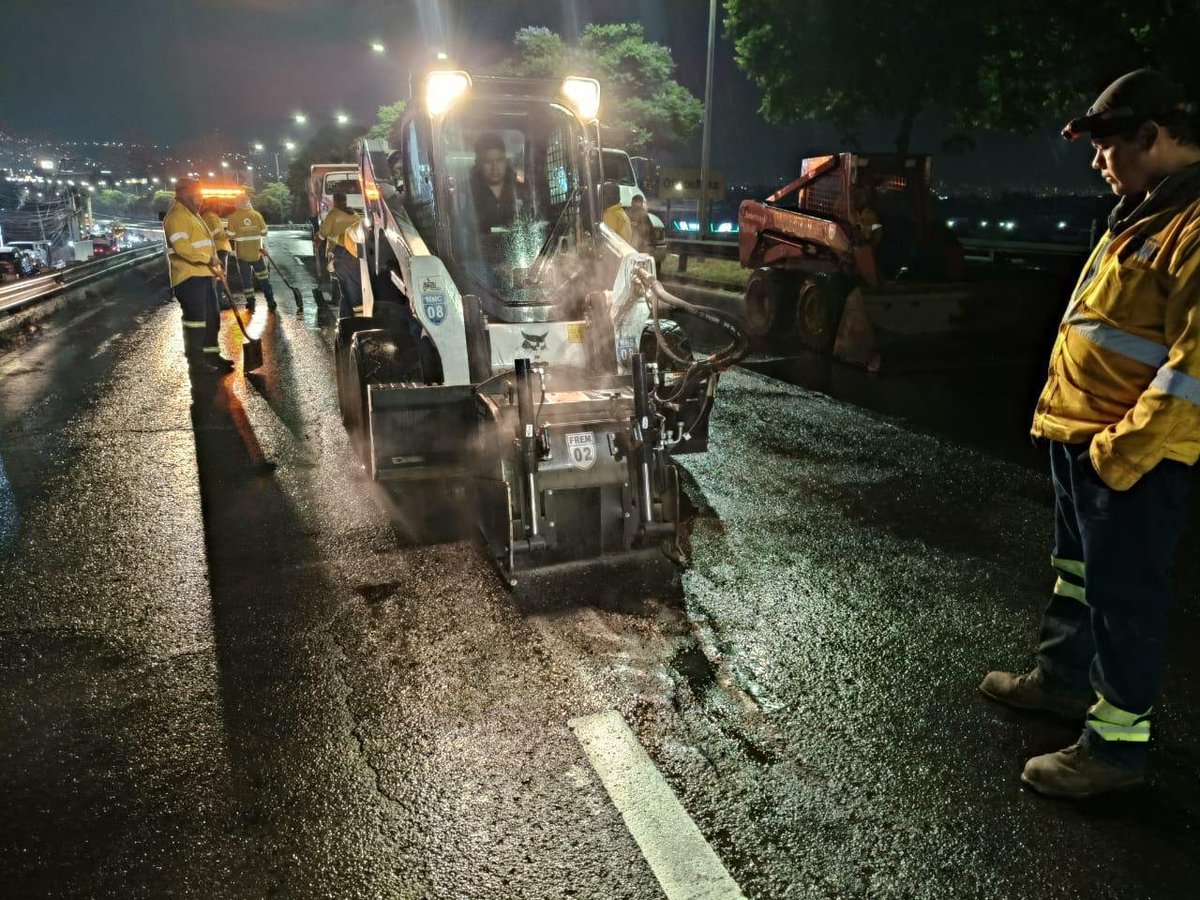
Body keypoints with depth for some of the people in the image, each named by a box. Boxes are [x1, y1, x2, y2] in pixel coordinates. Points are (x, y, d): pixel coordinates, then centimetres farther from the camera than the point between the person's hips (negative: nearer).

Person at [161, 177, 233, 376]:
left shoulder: (192, 214, 21)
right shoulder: (176, 216, -13)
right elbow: (181, 246, -26)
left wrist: (215, 265, 21)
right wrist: (208, 258, -23)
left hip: (203, 274, 10)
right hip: (188, 277, -10)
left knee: (212, 316, 16)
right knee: (195, 318, -7)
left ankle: (211, 354, 27)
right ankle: (196, 362, -1)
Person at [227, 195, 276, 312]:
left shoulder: (233, 217, -7)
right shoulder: (256, 214, -3)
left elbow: (231, 235, -6)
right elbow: (264, 232, 0)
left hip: (242, 253, -1)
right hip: (257, 252, 1)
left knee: (246, 278, 8)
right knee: (263, 277, 11)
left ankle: (251, 303, 5)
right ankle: (271, 302, 8)